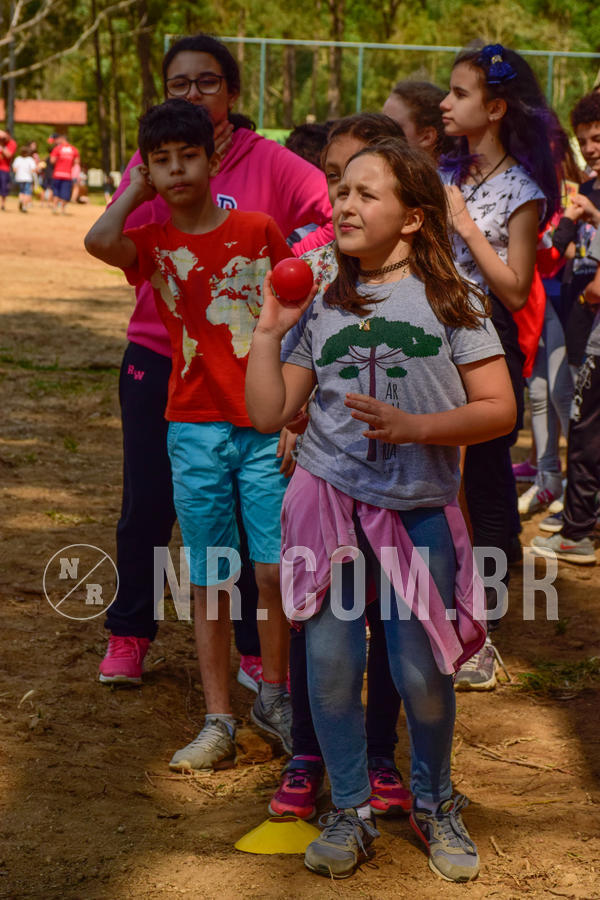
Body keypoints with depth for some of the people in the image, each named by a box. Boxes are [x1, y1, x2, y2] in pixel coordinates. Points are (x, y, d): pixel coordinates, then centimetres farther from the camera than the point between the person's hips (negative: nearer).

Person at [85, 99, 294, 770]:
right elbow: (98, 241, -23)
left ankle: (273, 694, 21)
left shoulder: (258, 230, 1)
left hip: (266, 426, 0)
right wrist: (138, 188, -6)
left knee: (277, 568, -2)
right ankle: (218, 722, 14)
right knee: (210, 579, 5)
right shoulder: (151, 243, 0)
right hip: (195, 430, 1)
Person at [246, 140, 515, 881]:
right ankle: (349, 812, 18)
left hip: (419, 509, -2)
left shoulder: (451, 301, 0)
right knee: (331, 662, 1)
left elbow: (498, 408, -5)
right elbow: (267, 412, 7)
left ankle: (434, 806, 25)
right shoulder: (323, 308, 9)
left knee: (420, 672, 1)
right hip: (327, 499, 2)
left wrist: (414, 427, -18)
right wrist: (268, 329, 1)